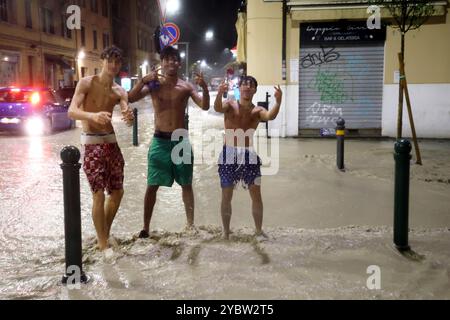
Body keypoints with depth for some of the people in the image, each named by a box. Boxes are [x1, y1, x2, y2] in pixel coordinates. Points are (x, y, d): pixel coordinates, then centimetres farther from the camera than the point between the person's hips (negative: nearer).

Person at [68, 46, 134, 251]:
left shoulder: (119, 92, 6)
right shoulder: (86, 83, -7)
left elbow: (128, 120, -7)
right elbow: (71, 112, -20)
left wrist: (129, 117, -32)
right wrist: (92, 115, -41)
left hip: (111, 142, 6)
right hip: (91, 143, -6)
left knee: (117, 192, 10)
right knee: (99, 195, -7)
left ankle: (105, 234, 30)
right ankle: (102, 244, 4)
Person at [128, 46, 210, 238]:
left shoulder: (186, 87, 1)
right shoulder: (154, 84, 0)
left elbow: (205, 106, -8)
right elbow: (131, 99, -11)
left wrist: (204, 88, -25)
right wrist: (143, 80, -25)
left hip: (181, 140, 1)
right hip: (160, 141, -1)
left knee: (186, 184, 9)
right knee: (152, 185, 2)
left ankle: (190, 224, 21)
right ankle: (146, 227, 11)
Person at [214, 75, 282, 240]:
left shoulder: (257, 111, 4)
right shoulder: (230, 105, 2)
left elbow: (270, 116, -17)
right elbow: (217, 108, -20)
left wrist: (278, 101, -36)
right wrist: (219, 94, -41)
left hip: (249, 154, 2)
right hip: (229, 154, -1)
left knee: (256, 195, 5)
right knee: (226, 196, 5)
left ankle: (259, 230, 21)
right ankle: (226, 232, 18)